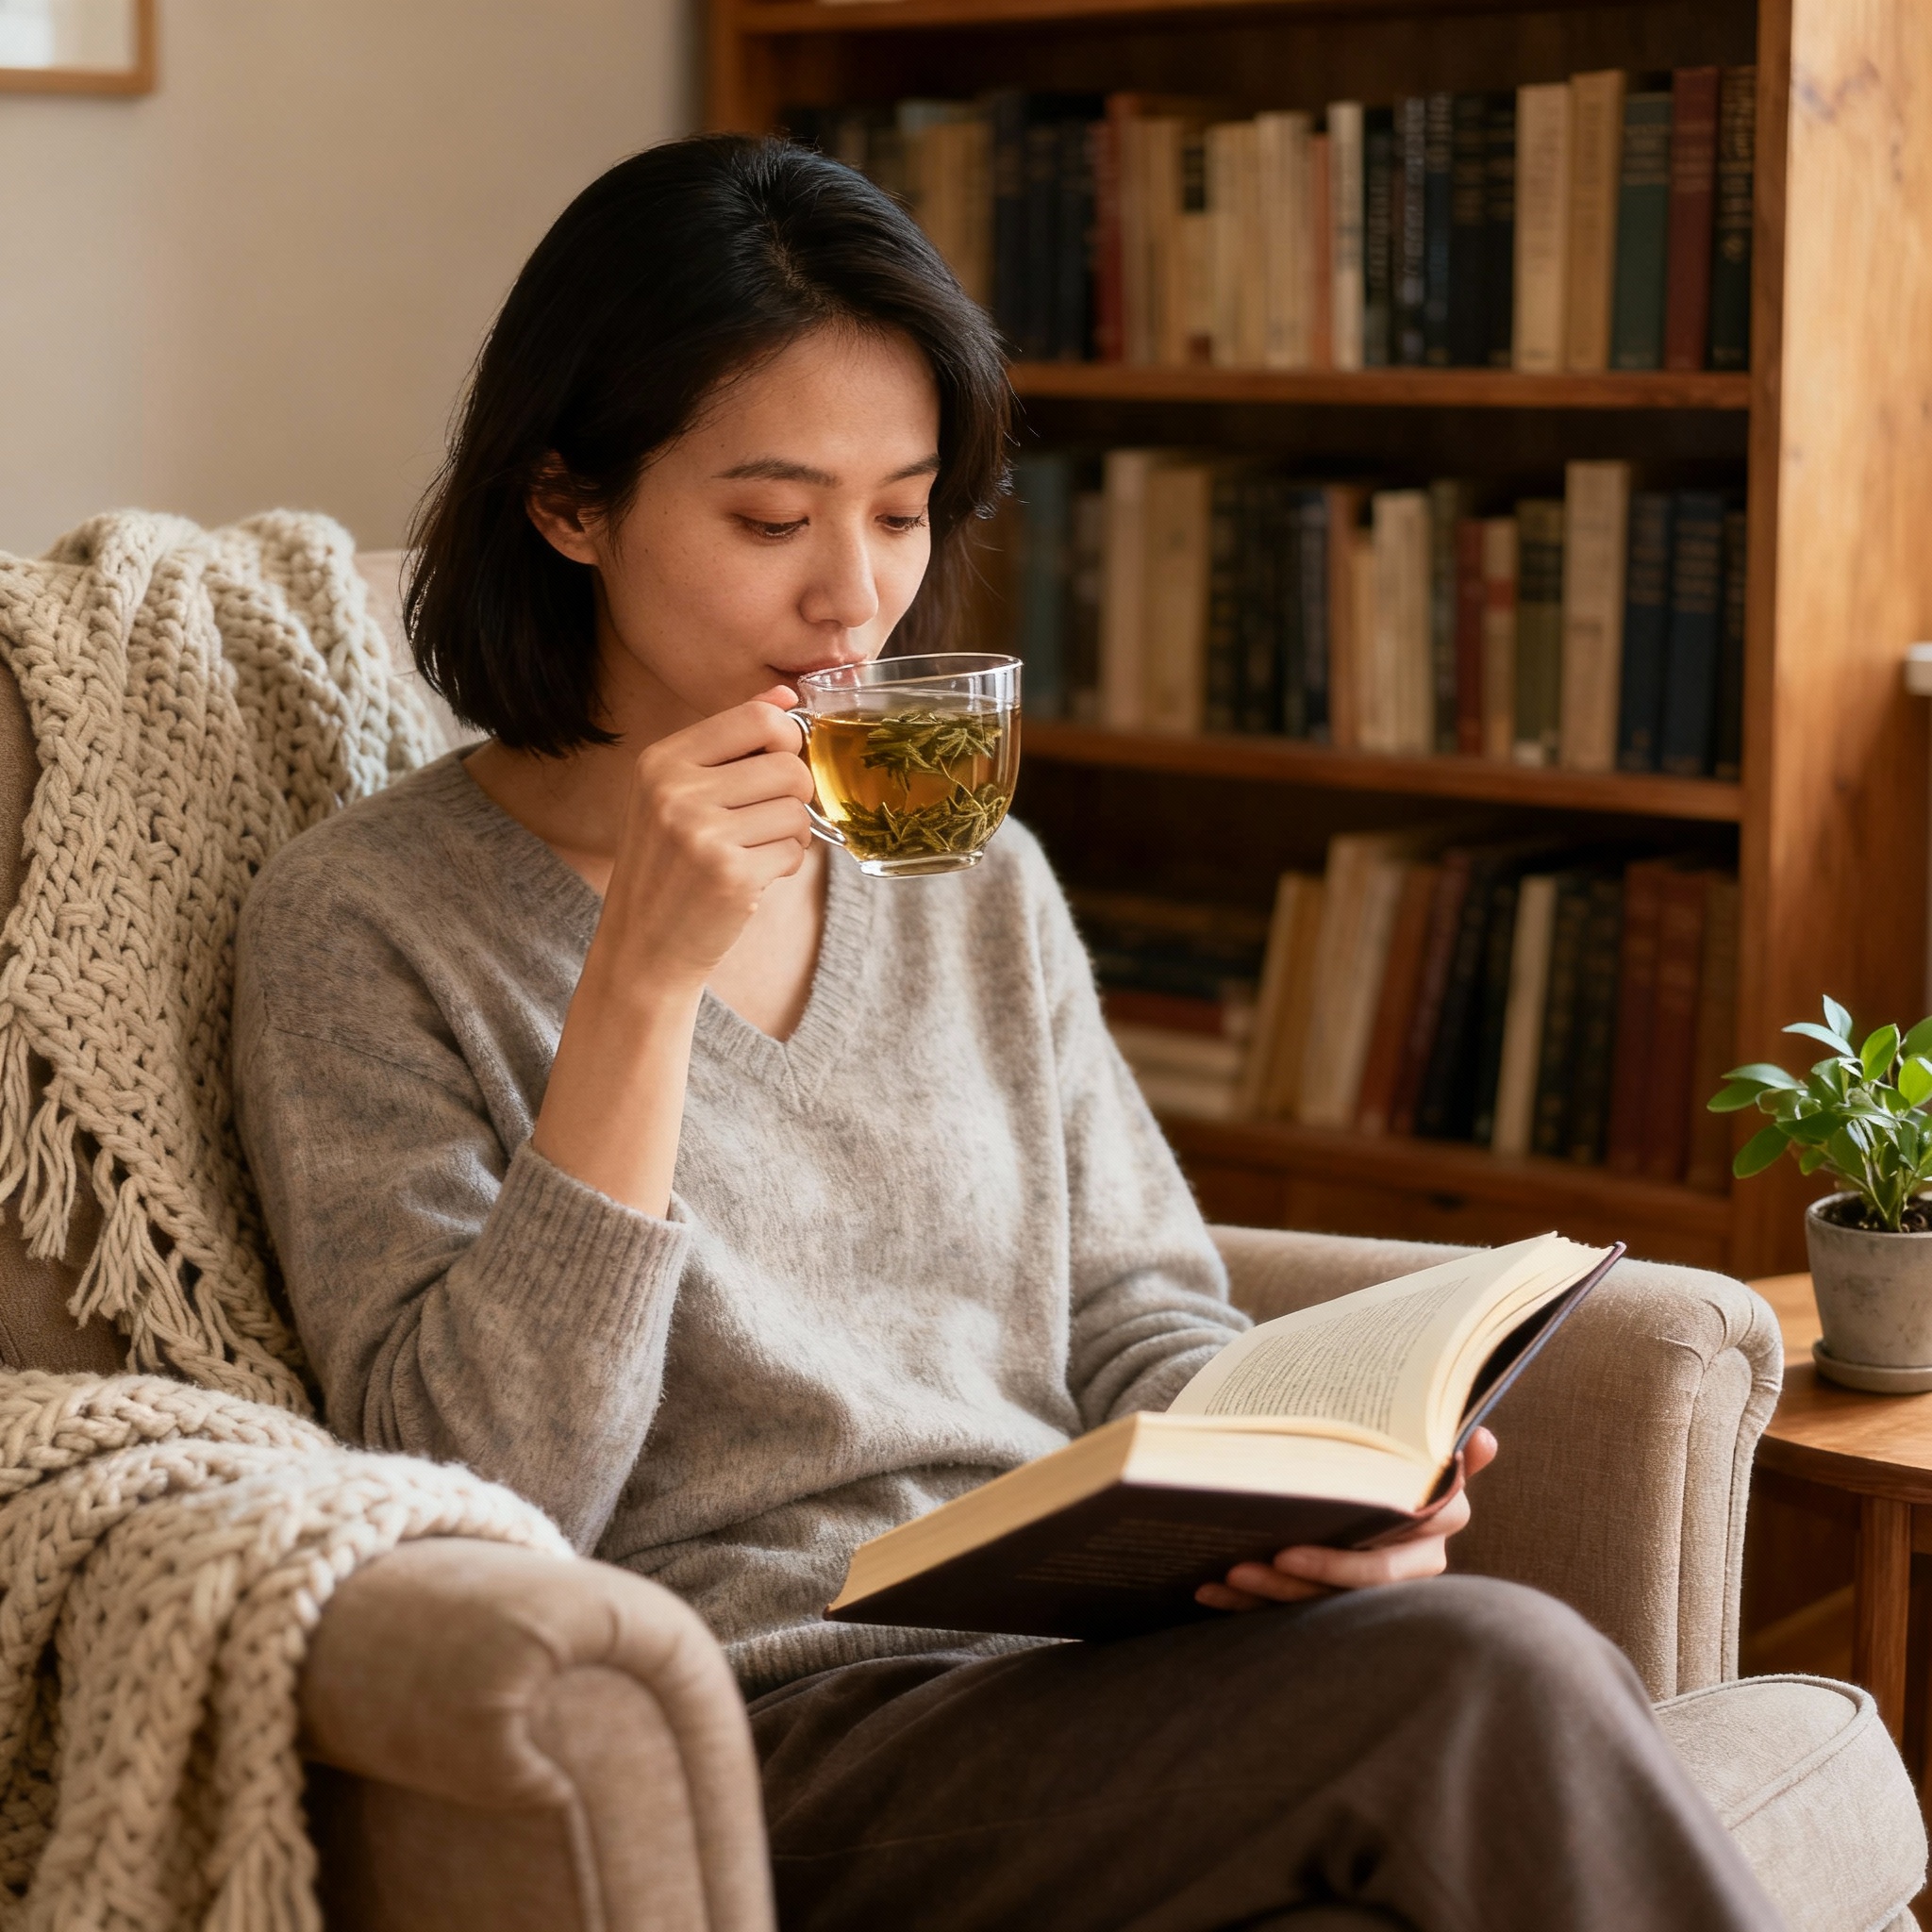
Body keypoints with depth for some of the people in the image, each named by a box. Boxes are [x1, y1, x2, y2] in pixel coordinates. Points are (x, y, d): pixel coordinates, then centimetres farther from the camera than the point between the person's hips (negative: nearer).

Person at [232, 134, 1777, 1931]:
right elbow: (474, 1501, -11)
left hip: (1086, 1674, 6)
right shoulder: (364, 921, -3)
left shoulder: (975, 875, 15)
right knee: (1500, 1680, -28)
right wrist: (642, 977, -18)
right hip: (768, 1737, -5)